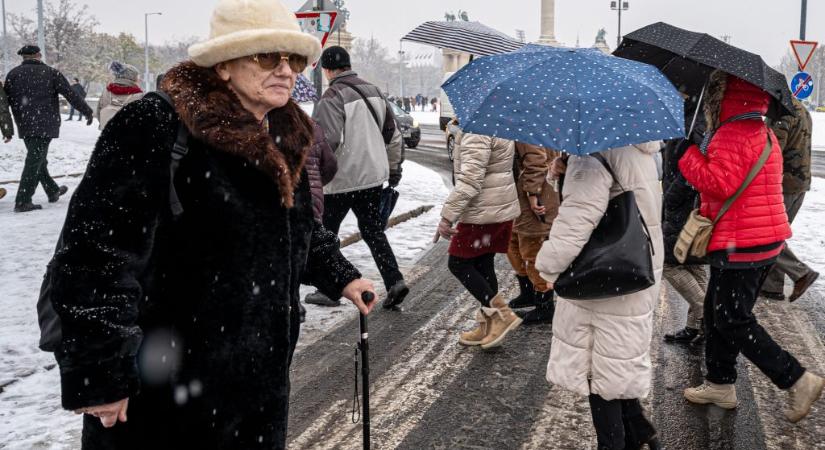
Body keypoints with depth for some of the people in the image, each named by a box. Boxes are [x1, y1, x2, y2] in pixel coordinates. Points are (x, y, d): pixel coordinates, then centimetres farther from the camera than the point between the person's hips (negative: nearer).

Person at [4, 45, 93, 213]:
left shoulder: (13, 74, 5)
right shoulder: (51, 73, -3)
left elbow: (6, 100, 7)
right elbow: (72, 95, -2)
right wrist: (87, 111, 9)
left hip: (24, 126, 5)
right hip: (44, 125, -4)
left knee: (39, 160, 19)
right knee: (34, 162, -5)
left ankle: (53, 191, 31)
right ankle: (23, 201, -9)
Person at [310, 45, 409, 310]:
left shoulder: (333, 97, -15)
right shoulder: (373, 92, 9)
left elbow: (327, 142, -24)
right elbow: (393, 135, 15)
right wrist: (394, 168, 23)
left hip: (341, 179, -7)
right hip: (373, 177, 7)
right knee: (373, 231, 14)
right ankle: (394, 282, 2)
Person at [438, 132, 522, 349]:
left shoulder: (477, 132, -21)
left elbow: (470, 179, -26)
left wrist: (448, 215, -23)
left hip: (483, 212, -9)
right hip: (504, 208, 9)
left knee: (458, 264, 4)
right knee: (484, 265, 16)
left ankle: (501, 314, 1)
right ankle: (488, 326, 23)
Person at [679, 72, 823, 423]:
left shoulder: (732, 135, -18)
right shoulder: (764, 134, 17)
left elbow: (720, 183, -27)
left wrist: (689, 156, -14)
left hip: (740, 246, -11)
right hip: (766, 239, 11)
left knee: (733, 321, -3)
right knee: (717, 311, 18)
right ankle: (720, 384, 27)